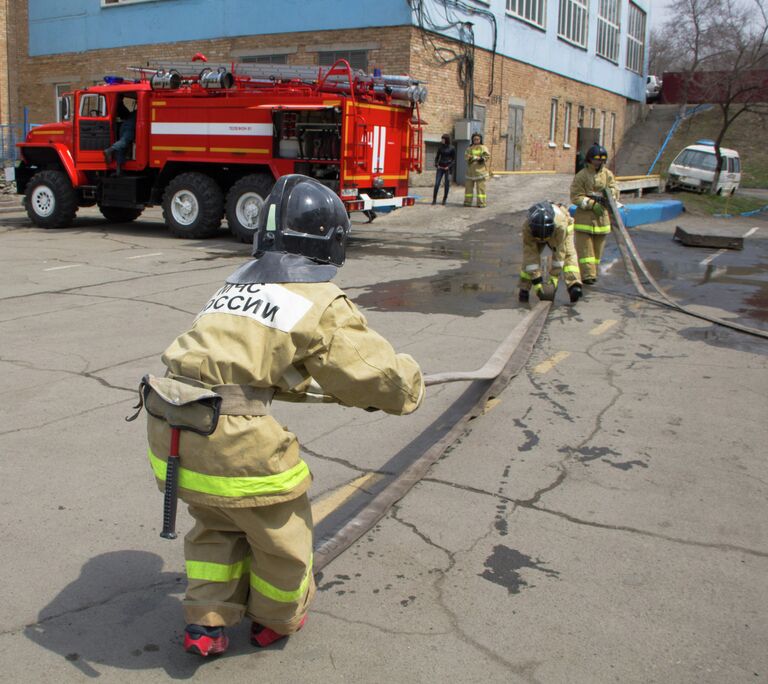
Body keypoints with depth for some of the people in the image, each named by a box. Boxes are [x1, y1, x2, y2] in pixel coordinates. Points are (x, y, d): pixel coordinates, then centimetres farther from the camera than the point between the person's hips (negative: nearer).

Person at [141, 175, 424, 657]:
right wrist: (411, 386, 25)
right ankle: (278, 620, 40)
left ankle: (207, 624, 33)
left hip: (168, 426, 7)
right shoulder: (321, 302, -3)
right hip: (231, 437, -7)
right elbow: (380, 373, 1)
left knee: (217, 524, 30)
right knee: (281, 528, 19)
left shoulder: (241, 282, 20)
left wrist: (334, 389, 36)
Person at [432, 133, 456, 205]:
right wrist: (436, 165, 1)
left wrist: (449, 167, -11)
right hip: (440, 168, 3)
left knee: (447, 184, 1)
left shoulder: (452, 148, -2)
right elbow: (437, 156, 16)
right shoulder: (440, 147, 8)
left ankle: (444, 200, 10)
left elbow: (454, 159, 0)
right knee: (437, 184, -6)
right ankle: (434, 199, -3)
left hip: (448, 168, -3)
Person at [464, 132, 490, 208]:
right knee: (468, 186, 4)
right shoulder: (469, 148, 13)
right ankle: (467, 201, 11)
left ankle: (481, 203, -4)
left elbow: (487, 156, -8)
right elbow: (466, 156, 0)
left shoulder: (483, 148, 4)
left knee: (480, 187, -6)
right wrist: (476, 157, -15)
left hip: (480, 170, -3)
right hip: (470, 171, 3)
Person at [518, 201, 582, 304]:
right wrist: (536, 281, -36)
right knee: (529, 258, -14)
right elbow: (530, 254, -36)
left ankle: (574, 286, -33)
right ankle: (524, 289, -5)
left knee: (568, 254, -22)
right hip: (535, 232, 2)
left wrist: (554, 278, -34)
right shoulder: (527, 227, -41)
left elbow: (559, 252, -38)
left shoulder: (561, 225, -46)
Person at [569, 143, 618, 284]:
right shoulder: (581, 176, -4)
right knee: (585, 247, -7)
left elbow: (615, 191, 5)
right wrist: (592, 204, -20)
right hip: (584, 216, -4)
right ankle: (587, 275, -7)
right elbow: (576, 197, -10)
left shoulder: (608, 175, 9)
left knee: (598, 248, 10)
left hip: (602, 216, 4)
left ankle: (592, 273, 21)